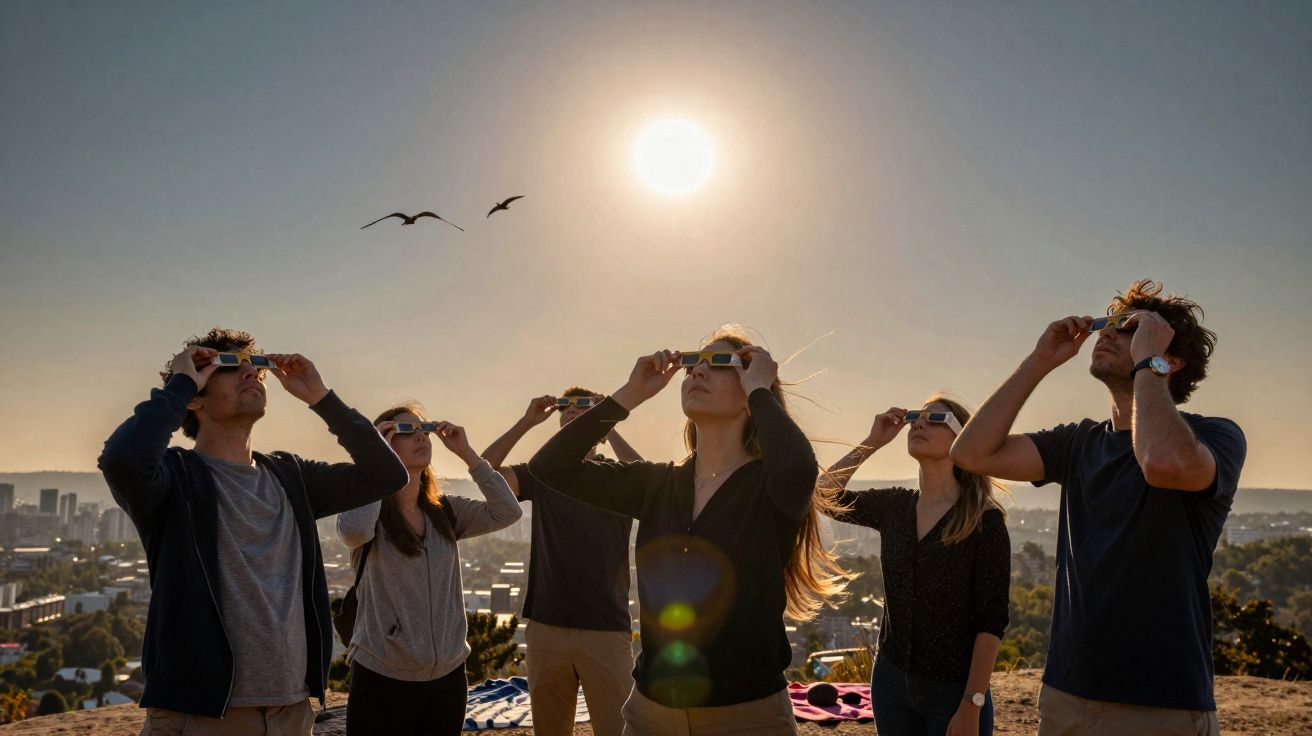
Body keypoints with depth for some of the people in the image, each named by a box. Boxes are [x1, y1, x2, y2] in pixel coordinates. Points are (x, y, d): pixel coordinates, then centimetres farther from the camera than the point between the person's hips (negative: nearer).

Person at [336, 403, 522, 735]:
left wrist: (466, 452, -7)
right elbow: (354, 530, -30)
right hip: (383, 679, -4)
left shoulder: (445, 510, 5)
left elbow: (508, 512, -5)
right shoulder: (368, 510, -7)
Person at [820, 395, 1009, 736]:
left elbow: (991, 620, -13)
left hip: (953, 689, -5)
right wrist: (872, 442, 2)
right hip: (891, 680, 5)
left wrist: (971, 706, -17)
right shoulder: (894, 506, 2)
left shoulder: (984, 519, -12)